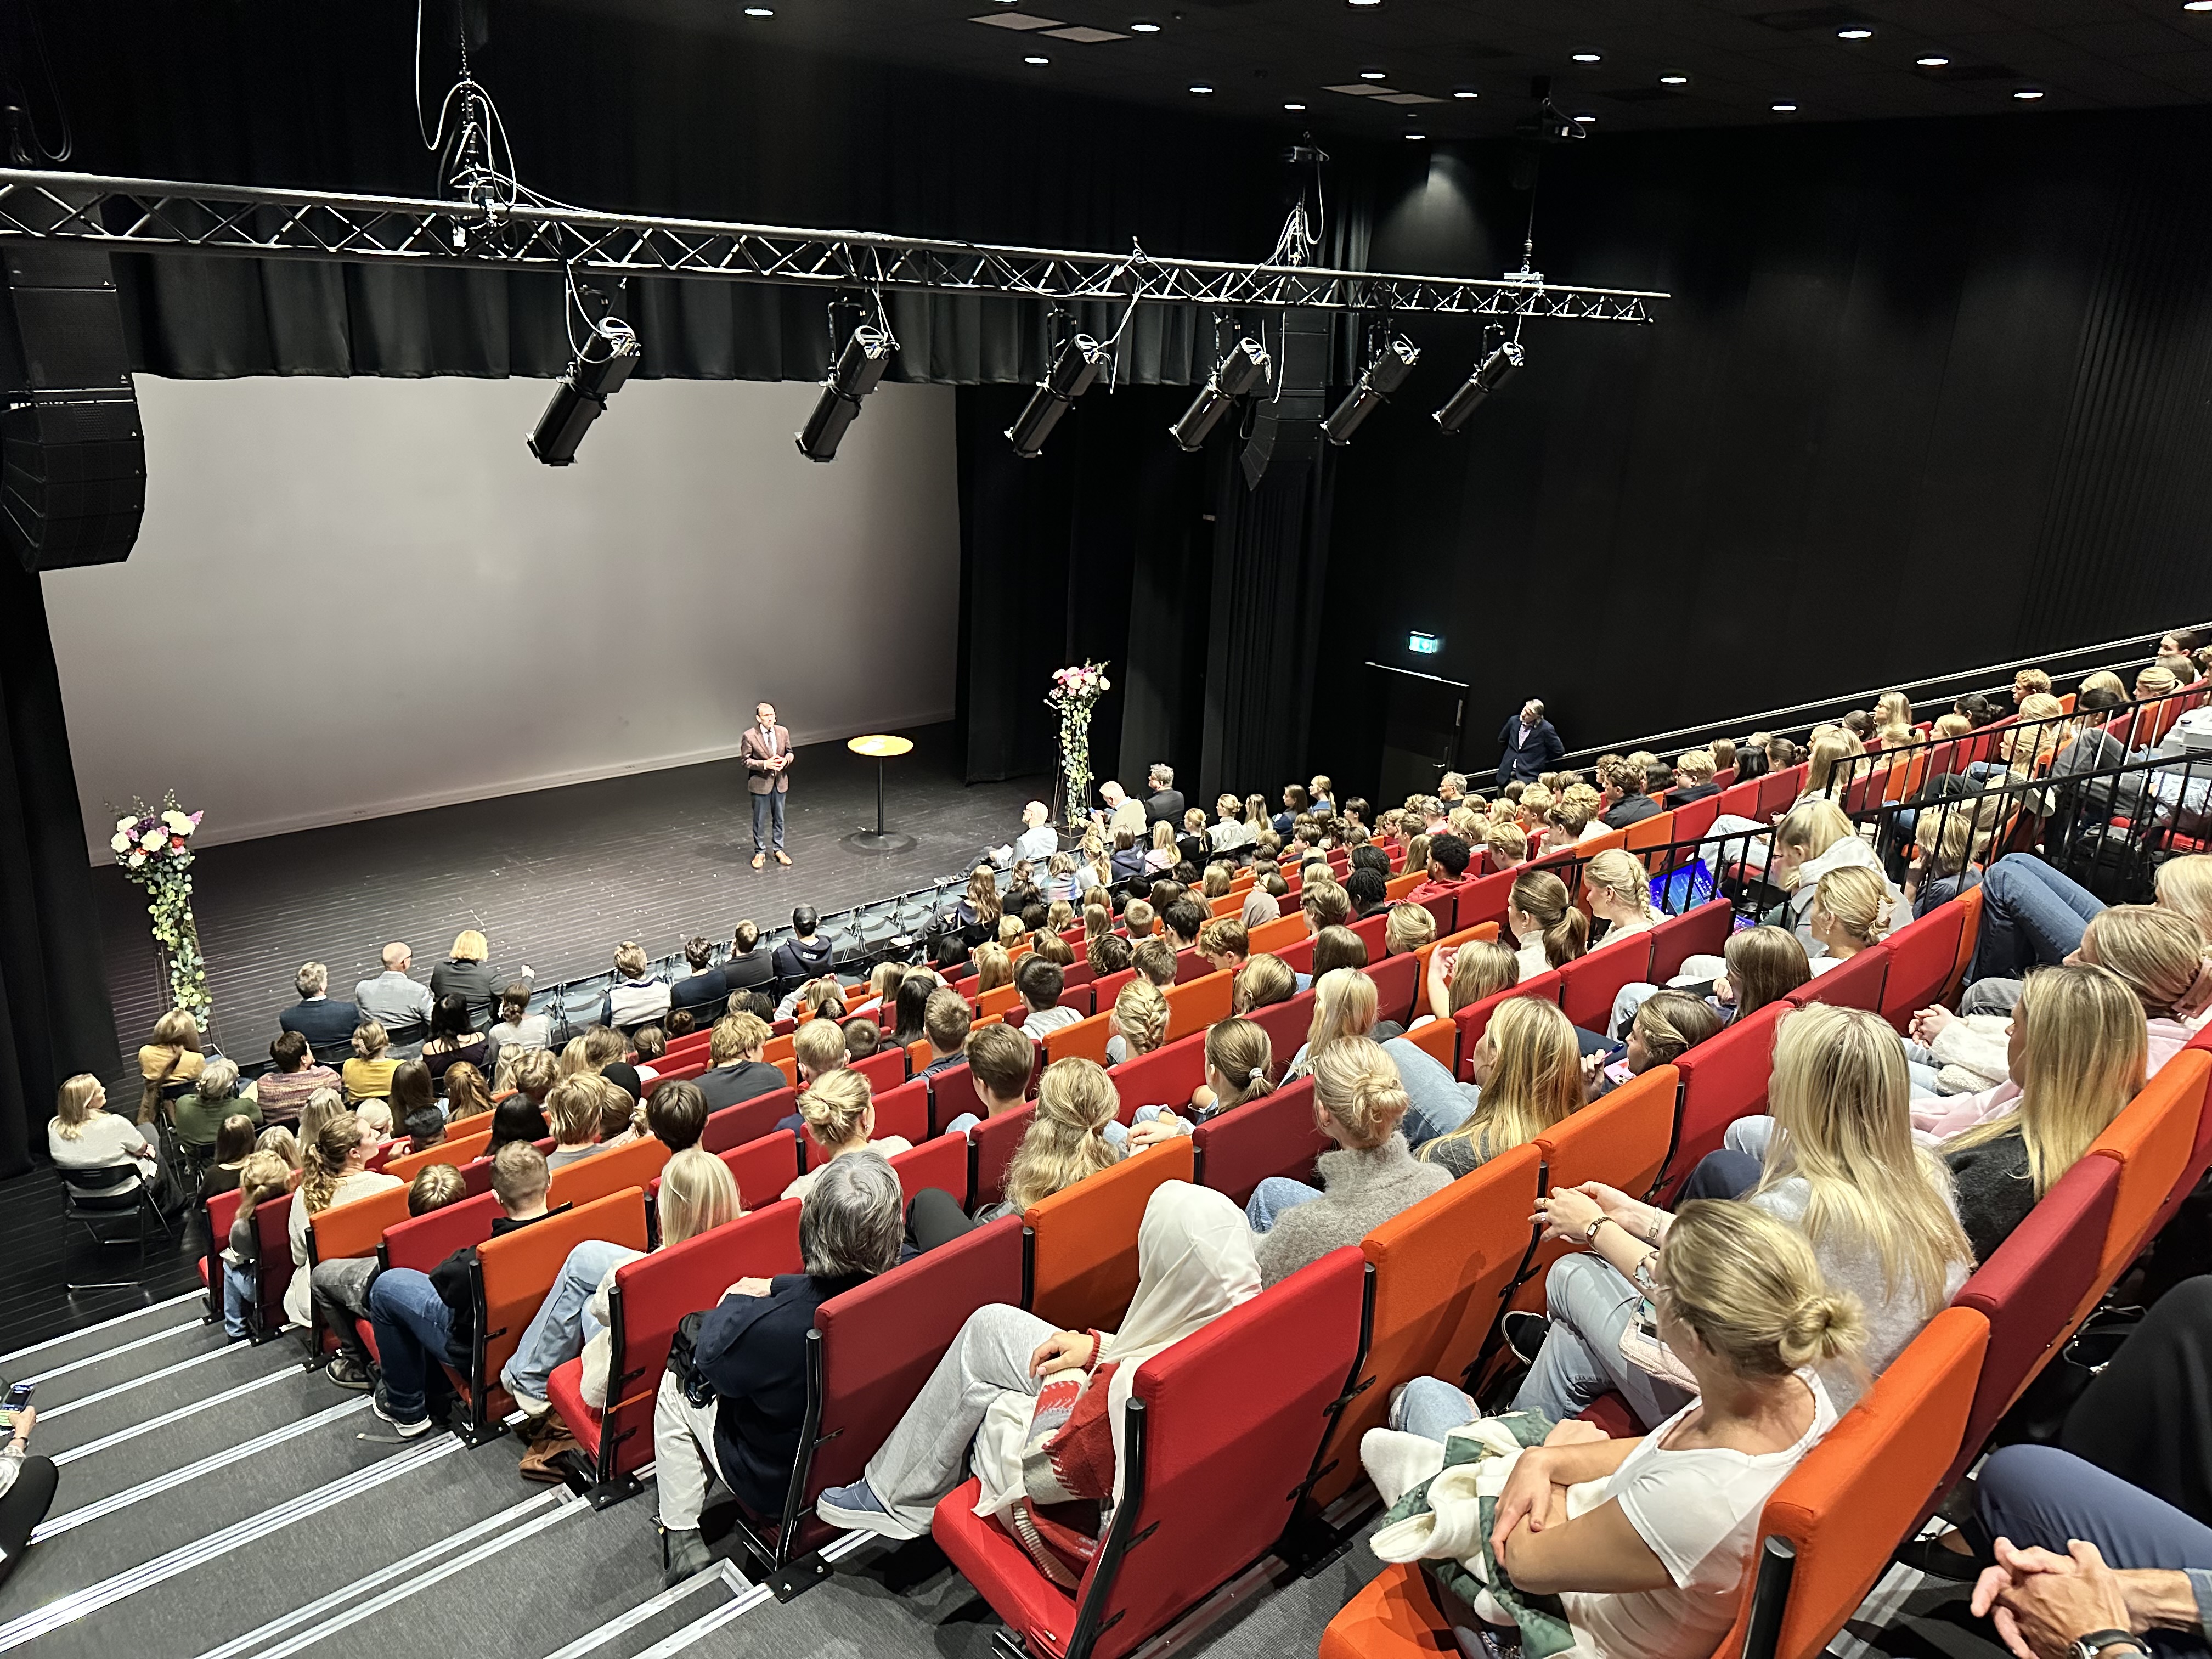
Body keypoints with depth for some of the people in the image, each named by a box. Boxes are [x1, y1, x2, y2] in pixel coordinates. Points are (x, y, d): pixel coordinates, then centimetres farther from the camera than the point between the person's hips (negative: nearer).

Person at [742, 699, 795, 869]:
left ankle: (778, 850, 30)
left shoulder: (783, 732, -3)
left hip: (780, 781, 4)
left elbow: (789, 752, 9)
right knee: (760, 820, 8)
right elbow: (746, 761, -10)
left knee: (779, 818, 15)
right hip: (760, 783, -4)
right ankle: (760, 852, 22)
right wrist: (765, 764, -24)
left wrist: (785, 760, -14)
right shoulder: (749, 736, -15)